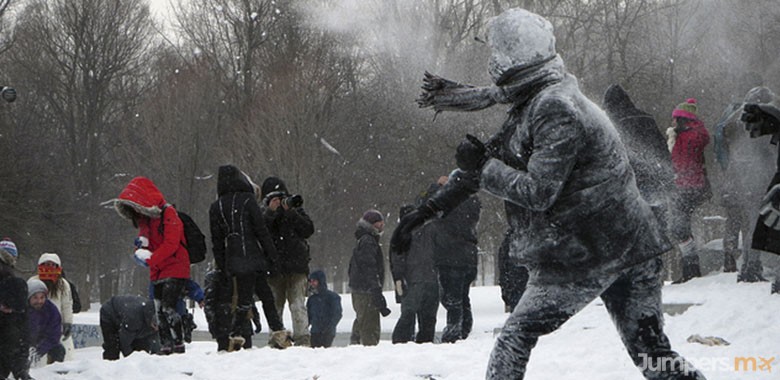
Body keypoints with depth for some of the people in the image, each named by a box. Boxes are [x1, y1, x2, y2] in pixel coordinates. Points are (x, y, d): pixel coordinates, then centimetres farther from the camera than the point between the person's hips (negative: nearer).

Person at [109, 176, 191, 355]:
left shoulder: (167, 213, -15)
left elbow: (171, 244, -21)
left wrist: (150, 259, -20)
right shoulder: (142, 218, 13)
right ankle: (166, 346, 9)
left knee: (168, 308, -16)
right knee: (160, 311, 6)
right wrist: (140, 251, -2)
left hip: (175, 269, -9)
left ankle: (179, 345, -13)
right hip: (157, 272, 9)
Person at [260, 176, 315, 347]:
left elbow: (308, 230, -5)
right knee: (275, 307, 7)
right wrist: (271, 211, -15)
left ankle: (302, 338, -18)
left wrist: (290, 212, -12)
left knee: (298, 305, -13)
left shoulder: (296, 211, 10)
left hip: (296, 268, -2)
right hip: (274, 269, 2)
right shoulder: (264, 215, 10)